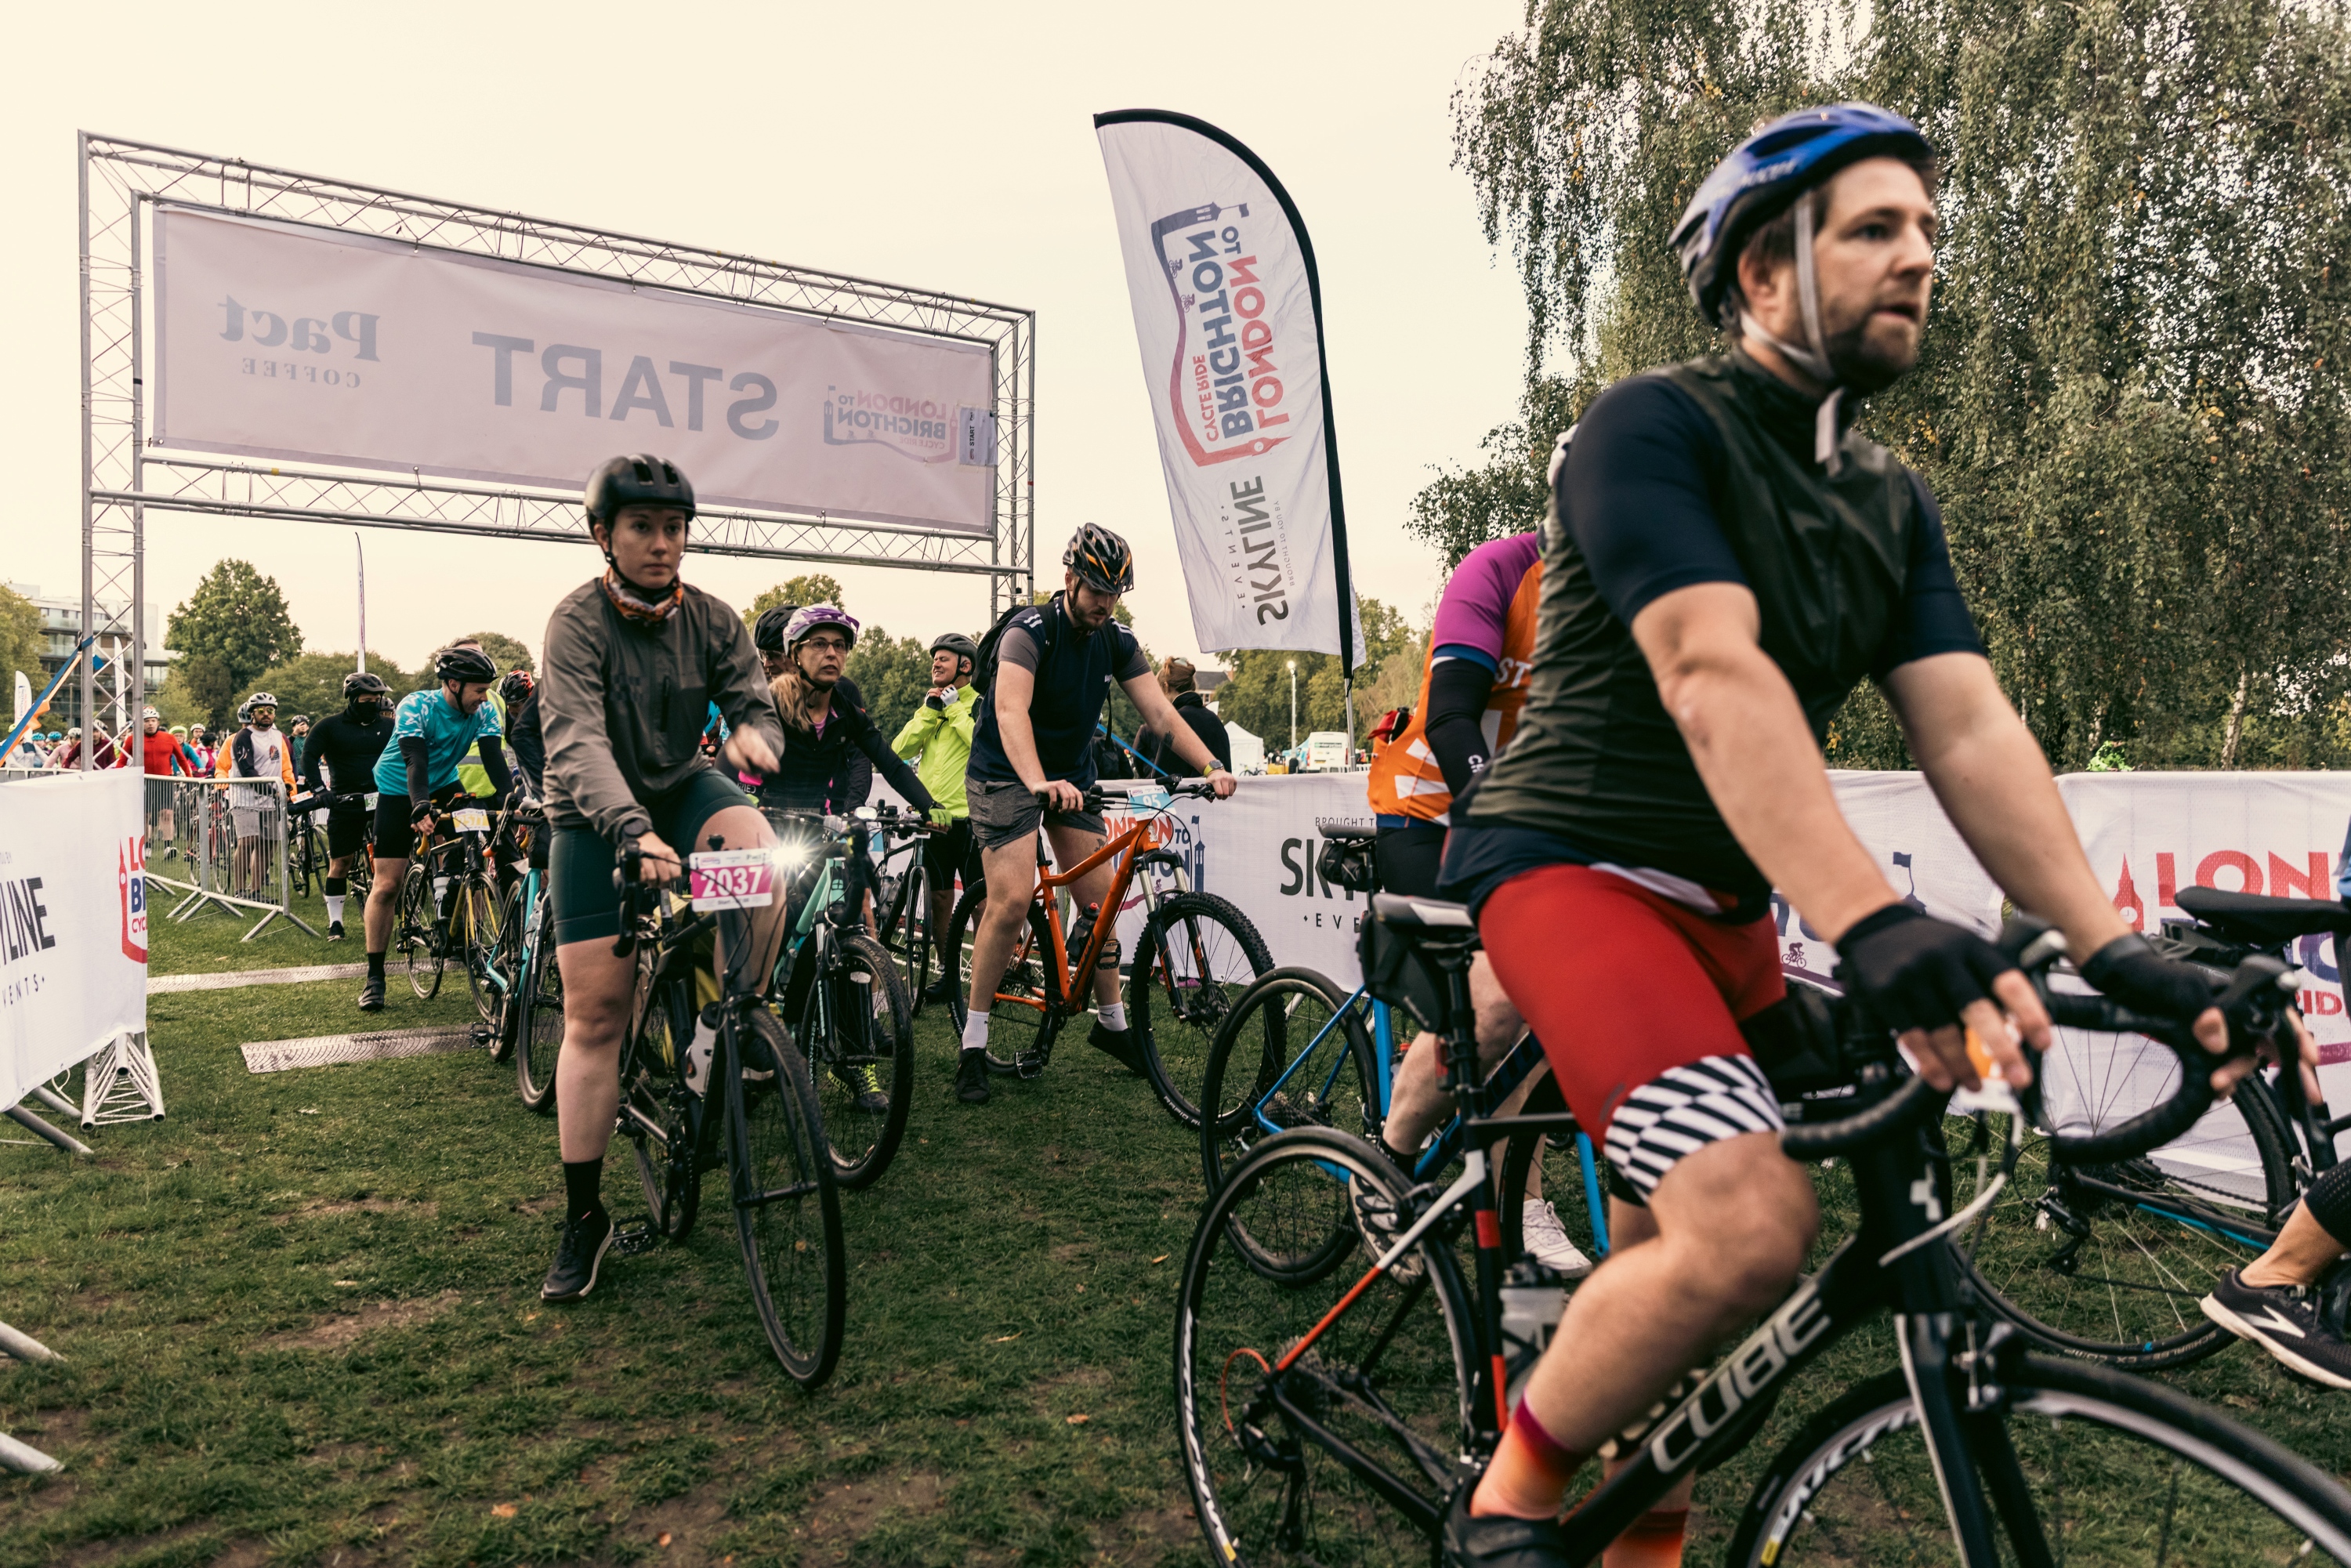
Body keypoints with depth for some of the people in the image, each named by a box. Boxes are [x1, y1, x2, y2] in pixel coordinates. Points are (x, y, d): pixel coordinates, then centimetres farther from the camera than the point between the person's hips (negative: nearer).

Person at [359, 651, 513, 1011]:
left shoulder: (484, 712, -15)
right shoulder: (415, 707, -26)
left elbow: (493, 757, -23)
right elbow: (415, 761, -38)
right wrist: (420, 809, -53)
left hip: (444, 785, 4)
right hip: (399, 792, -4)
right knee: (387, 886, -6)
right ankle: (374, 976, 3)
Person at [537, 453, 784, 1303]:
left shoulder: (712, 619, -6)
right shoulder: (578, 621, -18)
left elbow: (754, 703, -9)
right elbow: (576, 741, -31)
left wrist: (754, 732, -36)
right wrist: (631, 830, -48)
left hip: (683, 786, 3)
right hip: (595, 815, -2)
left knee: (761, 862, -33)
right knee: (595, 1011, -6)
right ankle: (584, 1214, 7)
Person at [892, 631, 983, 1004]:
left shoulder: (984, 703, 0)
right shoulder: (932, 703, 18)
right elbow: (901, 749, 6)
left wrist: (954, 708, -12)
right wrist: (930, 710, -3)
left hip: (969, 815, -6)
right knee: (940, 896, 9)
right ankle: (947, 971, 19)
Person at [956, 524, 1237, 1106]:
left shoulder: (1117, 642, -3)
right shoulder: (1029, 630, -21)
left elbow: (1160, 713, -9)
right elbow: (1010, 710, -37)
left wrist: (1211, 765, -26)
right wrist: (1039, 783, -54)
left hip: (1072, 776, 6)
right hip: (1007, 775, -6)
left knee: (1100, 899, 2)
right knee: (1011, 901, -18)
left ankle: (1111, 1022, 19)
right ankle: (973, 1043, -8)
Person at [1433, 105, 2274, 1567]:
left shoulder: (1893, 502, 11)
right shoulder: (1655, 429, -12)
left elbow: (1968, 725, 0)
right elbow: (1712, 677, -28)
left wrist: (2112, 943, -13)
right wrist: (1872, 920, -39)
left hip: (1723, 903, 8)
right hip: (1572, 859, -8)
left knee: (1674, 1255, 12)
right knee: (1751, 1223, -24)